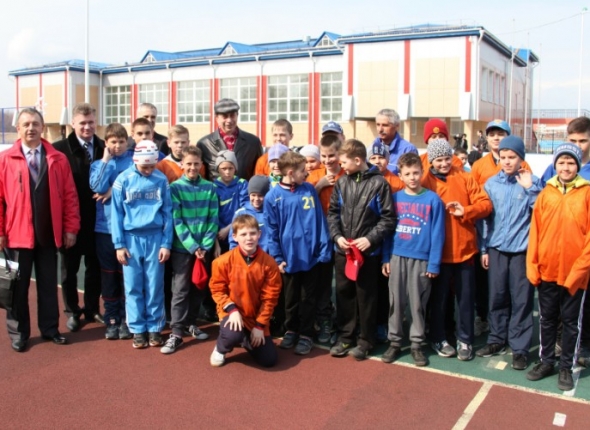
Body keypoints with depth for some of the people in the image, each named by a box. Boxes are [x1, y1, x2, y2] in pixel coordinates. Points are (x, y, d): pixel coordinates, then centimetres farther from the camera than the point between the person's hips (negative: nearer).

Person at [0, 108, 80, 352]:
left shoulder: (58, 159, 2)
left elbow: (70, 196, 2)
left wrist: (71, 228, -1)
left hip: (49, 234, 1)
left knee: (49, 284, 11)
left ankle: (50, 329, 25)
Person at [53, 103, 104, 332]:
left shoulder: (105, 147, 2)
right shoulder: (60, 148, -8)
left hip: (96, 219, 3)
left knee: (94, 267, 14)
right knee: (69, 269, 12)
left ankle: (92, 309, 29)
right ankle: (72, 312, 27)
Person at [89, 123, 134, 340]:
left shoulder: (135, 160, 3)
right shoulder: (98, 163, 7)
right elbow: (98, 187, -11)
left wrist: (116, 190, -11)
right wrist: (106, 160, -8)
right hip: (105, 226, 2)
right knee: (108, 275, 8)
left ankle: (126, 318, 16)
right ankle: (111, 319, 19)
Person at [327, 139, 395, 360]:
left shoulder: (378, 183, -8)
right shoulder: (341, 182, 5)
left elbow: (388, 217, -8)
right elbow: (332, 212, 9)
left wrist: (371, 238, -16)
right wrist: (337, 236, -5)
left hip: (368, 251, -4)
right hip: (342, 250, 4)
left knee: (366, 297, 7)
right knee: (343, 294, 13)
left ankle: (365, 341, 20)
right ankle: (344, 337, 26)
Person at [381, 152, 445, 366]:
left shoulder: (433, 199, -4)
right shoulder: (395, 198, 4)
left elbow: (437, 234, -5)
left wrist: (434, 264, -8)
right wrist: (386, 258, 4)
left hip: (421, 259, -2)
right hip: (397, 257, 2)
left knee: (418, 304, 7)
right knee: (396, 302, 9)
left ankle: (417, 344, 20)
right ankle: (394, 341, 21)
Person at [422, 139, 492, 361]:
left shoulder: (465, 178, 4)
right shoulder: (425, 182, -2)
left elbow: (485, 203, 0)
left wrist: (465, 211, -18)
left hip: (464, 248, 2)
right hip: (438, 250, -2)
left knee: (466, 297, 10)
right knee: (439, 296, 11)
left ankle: (465, 340, 24)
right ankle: (438, 338, 26)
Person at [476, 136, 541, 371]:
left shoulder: (532, 182, -2)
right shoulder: (491, 183, 5)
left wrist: (529, 189, -17)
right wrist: (483, 248, 9)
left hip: (522, 250, -2)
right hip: (496, 249, 3)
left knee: (521, 300, 2)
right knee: (497, 297, 11)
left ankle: (520, 347, 12)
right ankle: (497, 340, 26)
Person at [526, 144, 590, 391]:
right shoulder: (545, 193, 3)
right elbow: (535, 230, 2)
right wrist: (532, 265, -3)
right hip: (546, 270, 3)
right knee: (547, 319, 15)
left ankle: (566, 367, 24)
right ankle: (546, 361, 30)